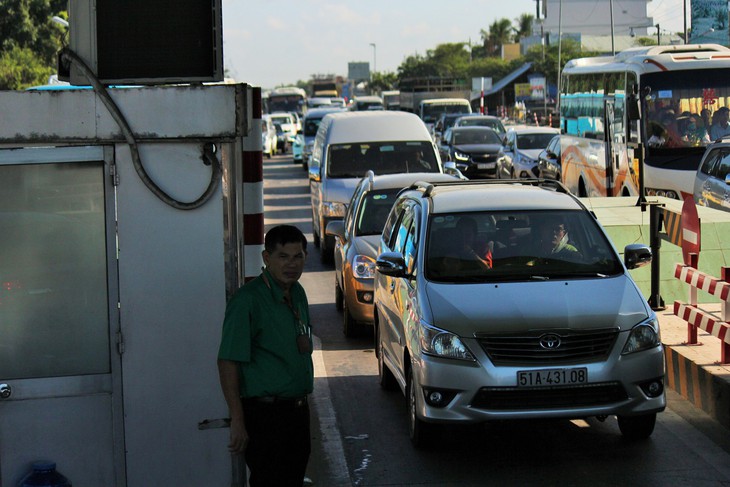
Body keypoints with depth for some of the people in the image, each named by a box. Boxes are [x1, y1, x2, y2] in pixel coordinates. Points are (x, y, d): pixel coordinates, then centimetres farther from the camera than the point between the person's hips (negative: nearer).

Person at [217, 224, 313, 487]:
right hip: (264, 413, -8)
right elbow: (228, 362, -19)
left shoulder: (297, 294, 10)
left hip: (297, 409, 8)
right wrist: (237, 420, -23)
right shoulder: (248, 300, -16)